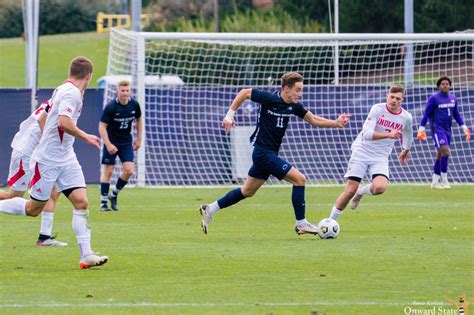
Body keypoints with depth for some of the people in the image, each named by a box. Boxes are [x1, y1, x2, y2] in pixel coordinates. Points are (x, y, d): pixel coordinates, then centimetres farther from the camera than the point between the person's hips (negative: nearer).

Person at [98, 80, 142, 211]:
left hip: (126, 142, 4)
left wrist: (139, 139, 13)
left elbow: (138, 120, 15)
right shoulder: (111, 107, -17)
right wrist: (108, 145, -24)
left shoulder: (134, 105, -5)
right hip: (111, 142, -4)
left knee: (129, 170, -9)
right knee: (108, 171, -3)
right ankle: (103, 202, 6)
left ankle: (114, 195, 13)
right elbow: (102, 126, -16)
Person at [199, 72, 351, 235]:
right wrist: (229, 115, -10)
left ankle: (210, 210, 27)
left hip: (269, 154, 9)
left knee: (247, 191, 18)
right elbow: (244, 93, -8)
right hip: (264, 152, -9)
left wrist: (336, 123, -3)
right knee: (299, 179, -11)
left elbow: (314, 120, 10)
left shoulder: (293, 106, 3)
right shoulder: (269, 99, -17)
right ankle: (301, 224, -3)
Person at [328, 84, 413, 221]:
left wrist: (405, 151, 36)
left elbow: (407, 135, 23)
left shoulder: (406, 118, -2)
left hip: (380, 158, 2)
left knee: (380, 187, -25)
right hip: (361, 152, -2)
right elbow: (367, 134, -24)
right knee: (350, 190, -10)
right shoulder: (378, 109, -13)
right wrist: (388, 135, -37)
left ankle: (360, 192, 10)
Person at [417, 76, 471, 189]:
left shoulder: (453, 98, 11)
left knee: (440, 155, 10)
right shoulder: (434, 98, -7)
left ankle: (435, 182, 16)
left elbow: (456, 114, 19)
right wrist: (421, 128, -9)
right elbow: (426, 114, -5)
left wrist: (464, 127, 14)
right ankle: (444, 180, -10)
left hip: (447, 129, 6)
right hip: (437, 129, -6)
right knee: (445, 152, -17)